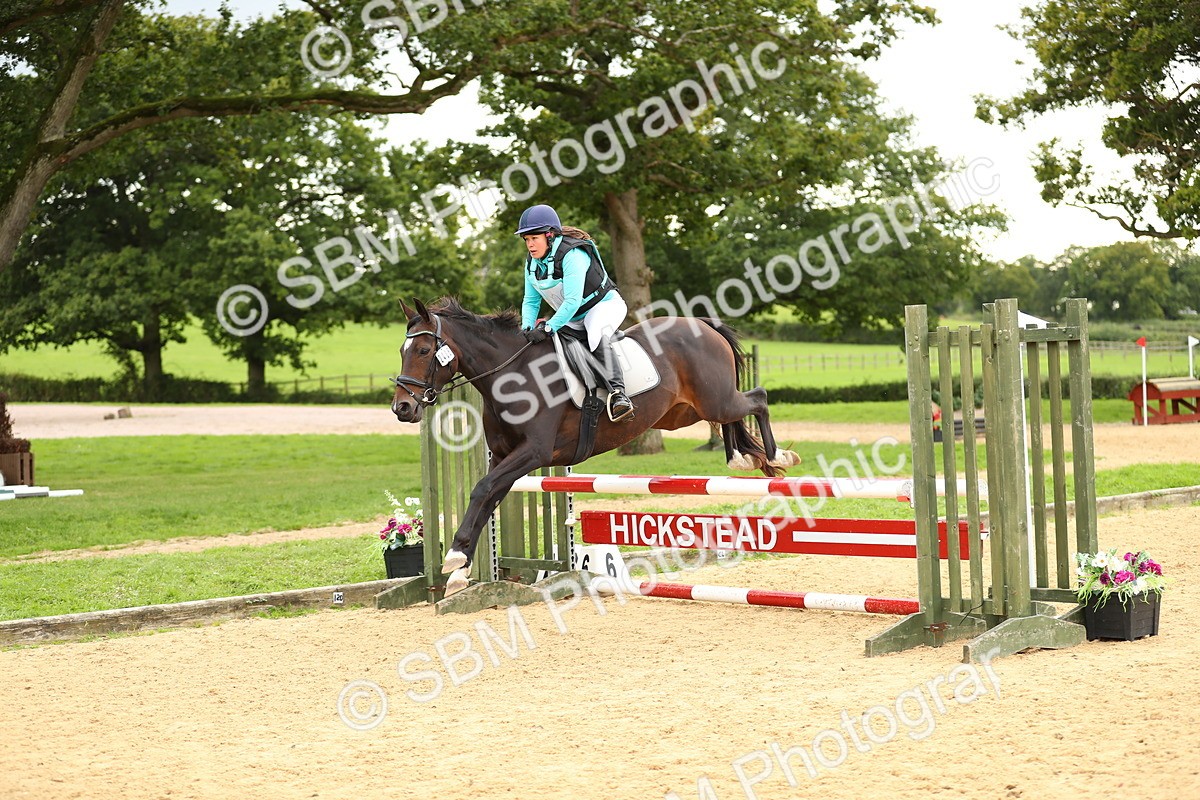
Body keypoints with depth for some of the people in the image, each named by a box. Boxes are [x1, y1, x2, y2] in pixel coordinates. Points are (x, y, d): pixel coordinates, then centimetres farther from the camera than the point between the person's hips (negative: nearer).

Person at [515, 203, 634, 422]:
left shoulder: (572, 254, -27)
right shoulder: (532, 262, -1)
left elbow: (573, 301, -33)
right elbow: (531, 301, 3)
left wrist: (548, 328, -39)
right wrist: (527, 327, -17)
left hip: (604, 305, -10)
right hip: (572, 317, 10)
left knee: (598, 337, -37)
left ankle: (617, 392, -51)